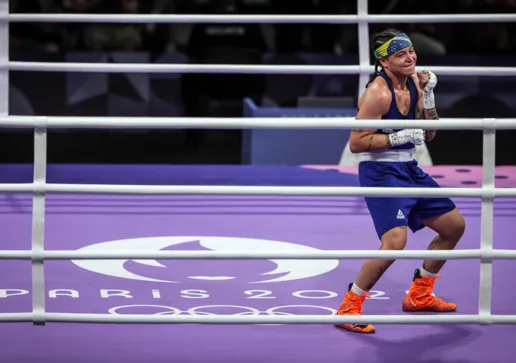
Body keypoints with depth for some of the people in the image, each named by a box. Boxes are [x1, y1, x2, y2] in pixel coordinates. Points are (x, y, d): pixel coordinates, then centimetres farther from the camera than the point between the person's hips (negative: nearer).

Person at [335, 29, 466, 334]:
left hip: (409, 170, 9)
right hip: (381, 172, -9)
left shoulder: (414, 83, 6)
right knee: (395, 240, -26)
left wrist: (428, 95, -2)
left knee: (455, 226, 17)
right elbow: (356, 143, -22)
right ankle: (349, 308, -13)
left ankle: (420, 295, 30)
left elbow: (428, 134, 10)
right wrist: (400, 137, -24)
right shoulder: (379, 93, -20)